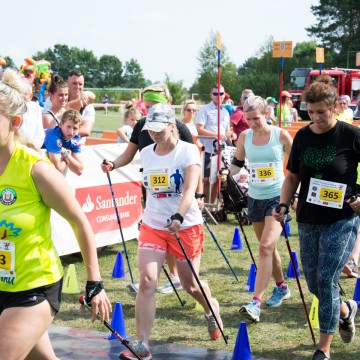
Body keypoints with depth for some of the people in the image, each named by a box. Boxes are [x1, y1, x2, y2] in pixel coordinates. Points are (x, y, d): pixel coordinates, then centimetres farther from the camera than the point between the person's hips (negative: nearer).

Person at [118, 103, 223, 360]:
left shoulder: (188, 151, -11)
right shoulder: (146, 153, 6)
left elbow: (190, 189, -23)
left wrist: (178, 217, -38)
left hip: (186, 226, -3)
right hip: (152, 226, 4)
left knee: (191, 286, 9)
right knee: (147, 281, -13)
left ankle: (211, 309, 45)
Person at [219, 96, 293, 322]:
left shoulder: (281, 135, -8)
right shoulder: (244, 137, 2)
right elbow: (238, 163, 15)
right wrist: (226, 174, -3)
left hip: (278, 197, -5)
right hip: (255, 198, 5)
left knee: (266, 247, -17)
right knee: (268, 247, 15)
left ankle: (256, 303, -20)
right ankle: (281, 287, 37)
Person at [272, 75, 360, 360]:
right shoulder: (302, 136, 3)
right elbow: (293, 176, 12)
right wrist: (284, 205, -1)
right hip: (308, 221, 5)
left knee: (326, 281, -9)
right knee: (314, 284, 10)